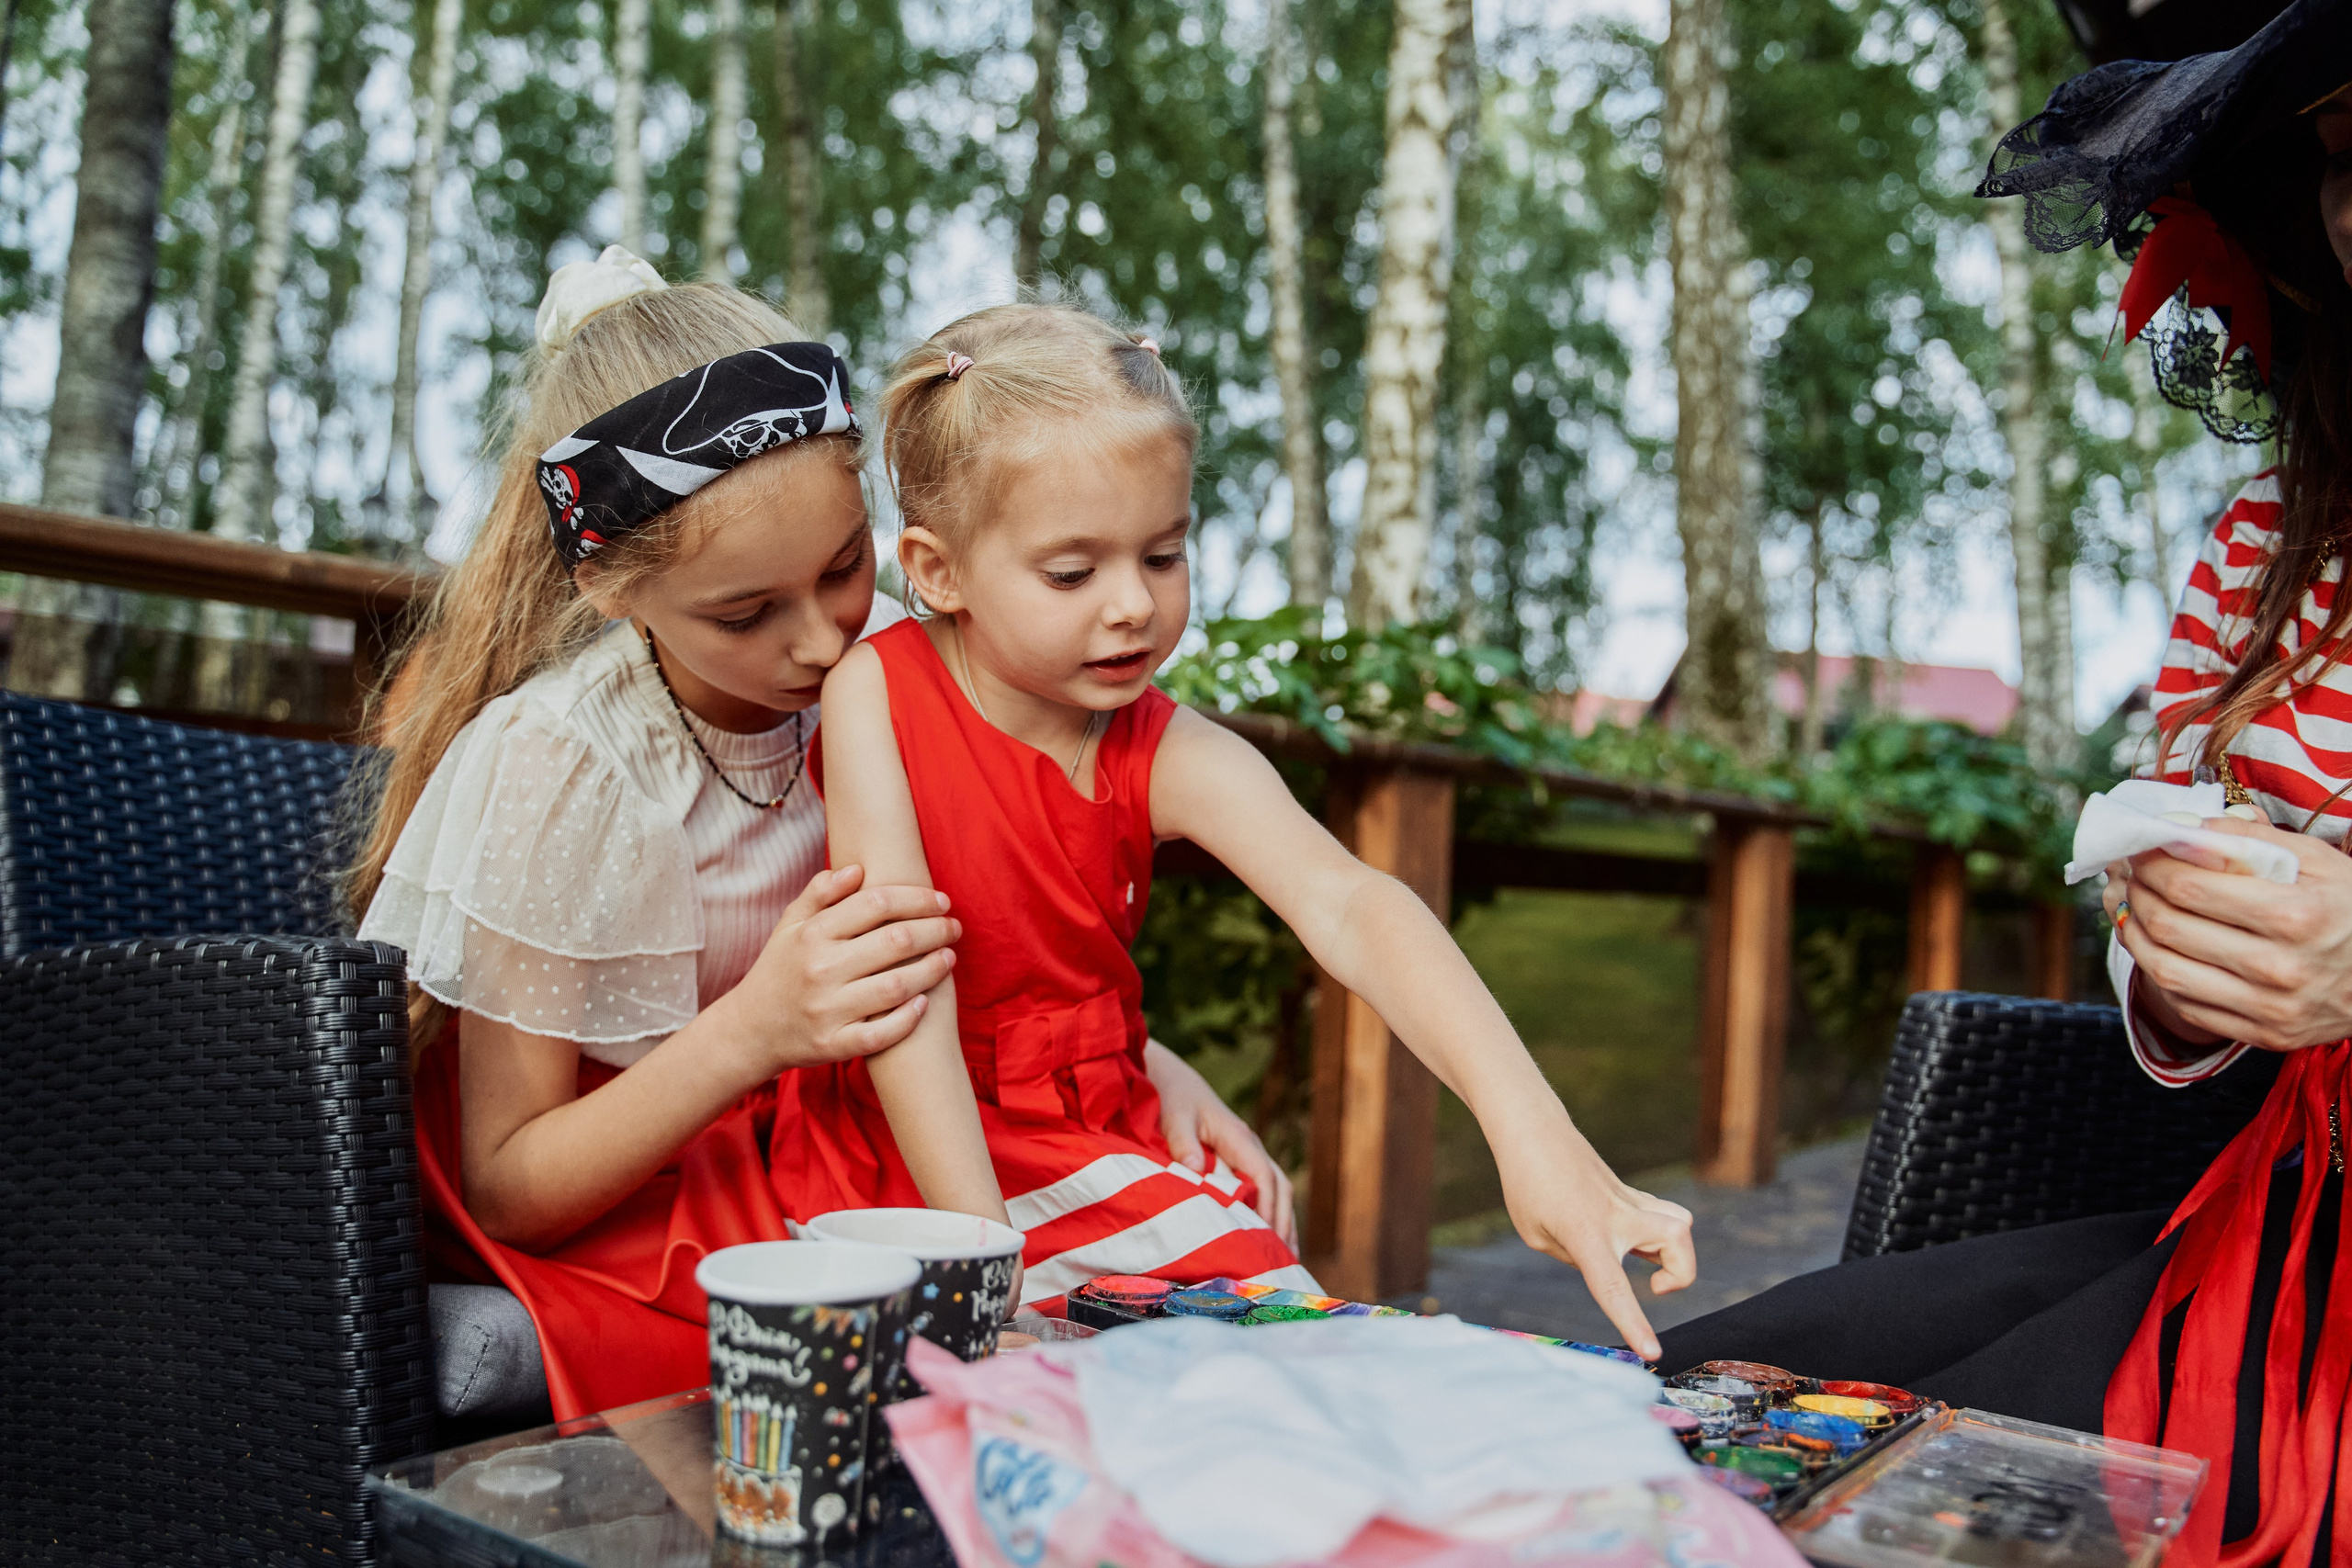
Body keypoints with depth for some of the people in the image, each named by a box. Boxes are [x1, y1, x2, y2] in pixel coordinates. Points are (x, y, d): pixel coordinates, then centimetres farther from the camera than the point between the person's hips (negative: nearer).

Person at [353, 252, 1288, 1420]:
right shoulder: (550, 765, -22)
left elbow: (957, 967, 7)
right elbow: (501, 1190, -15)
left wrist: (1144, 1063, -12)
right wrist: (757, 1029, -31)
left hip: (816, 1149, 5)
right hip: (591, 1219, -5)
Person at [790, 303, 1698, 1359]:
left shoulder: (1172, 758, -10)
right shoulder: (877, 689, -15)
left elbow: (1349, 909, -26)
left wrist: (1529, 1128, -42)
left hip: (1086, 1153, 3)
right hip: (896, 1160, -3)